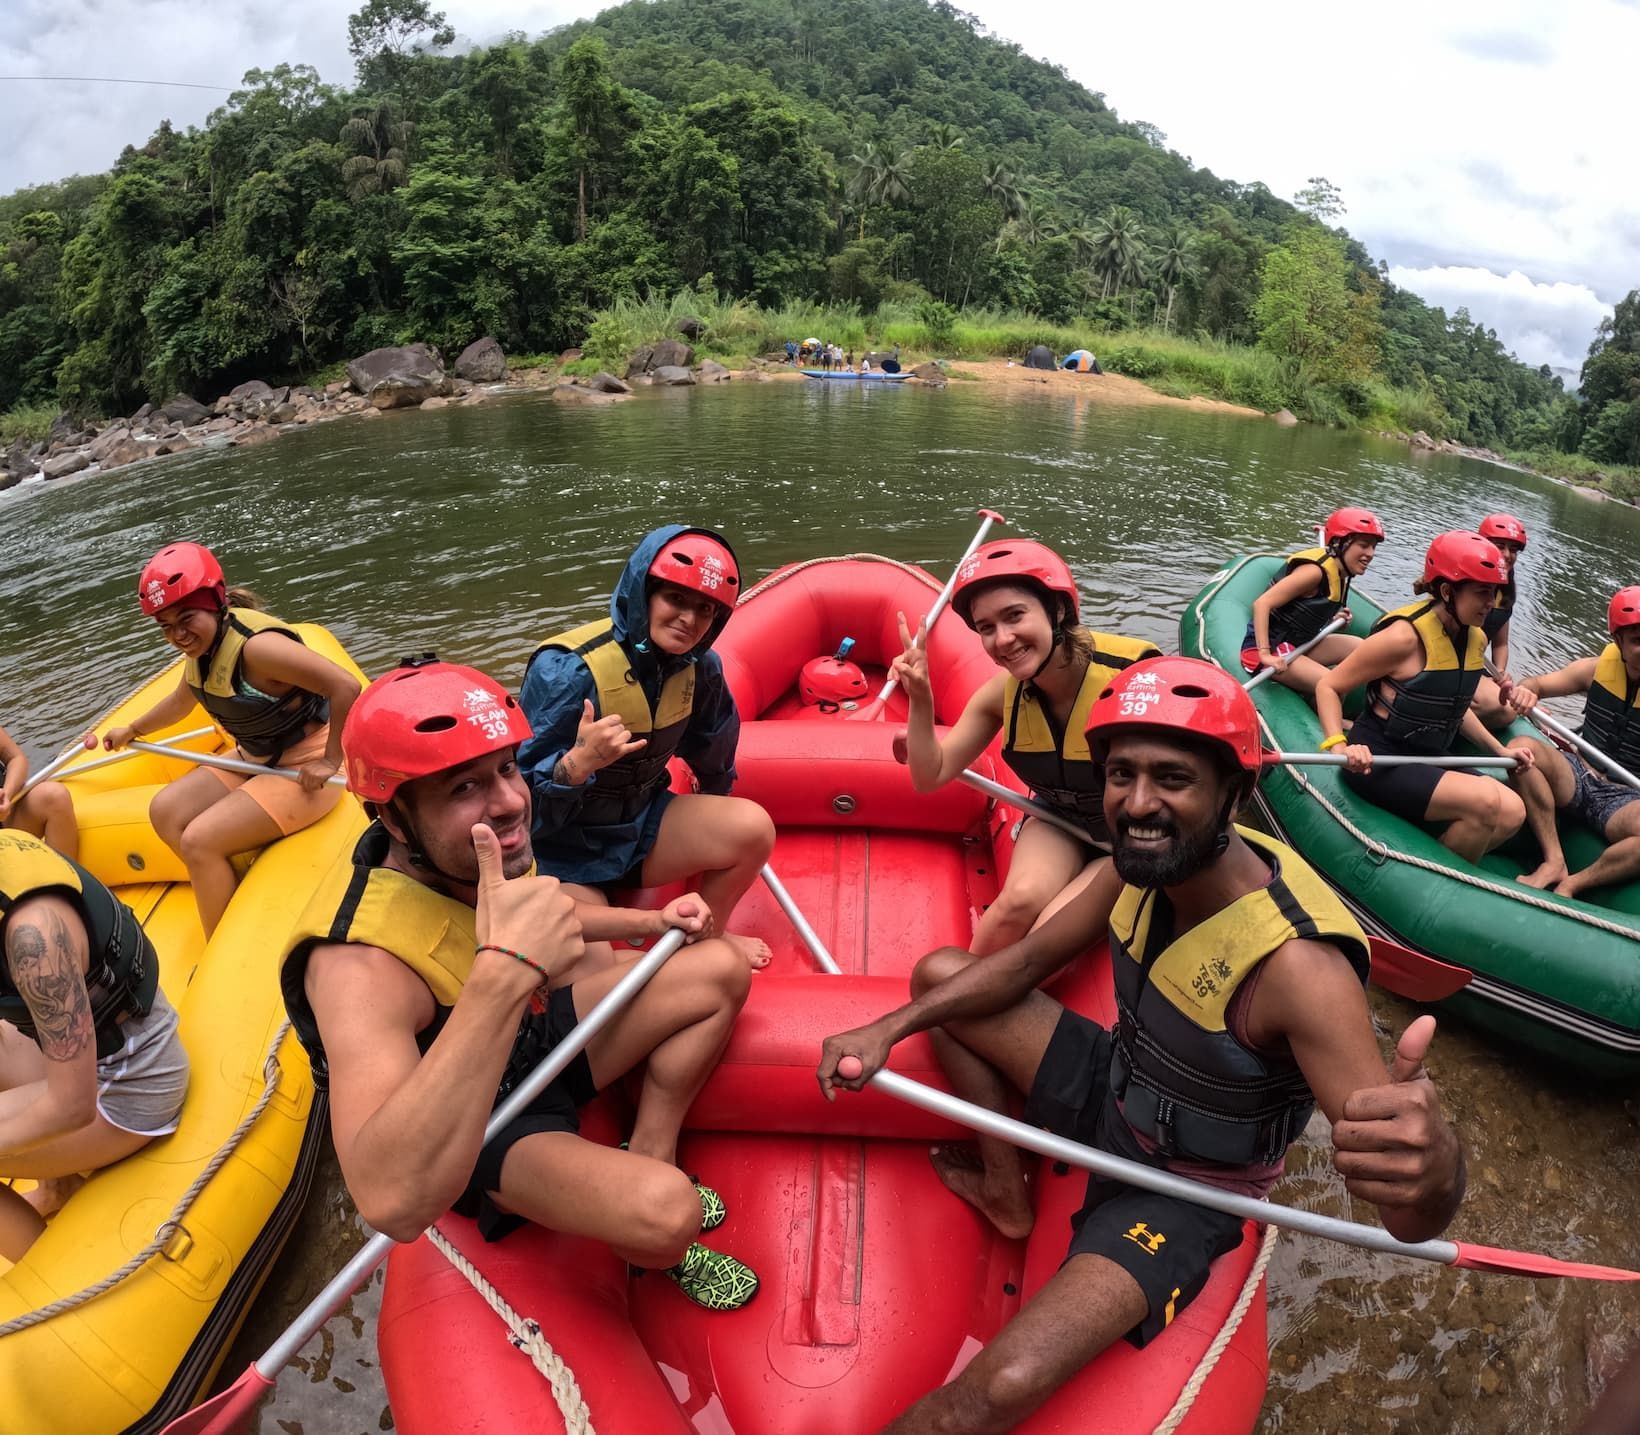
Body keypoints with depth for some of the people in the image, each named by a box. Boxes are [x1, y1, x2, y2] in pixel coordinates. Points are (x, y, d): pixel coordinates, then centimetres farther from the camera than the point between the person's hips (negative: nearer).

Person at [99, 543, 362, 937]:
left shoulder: (254, 645, -27)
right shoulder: (201, 646, 3)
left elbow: (345, 686, -34)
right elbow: (181, 701, 26)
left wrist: (329, 761, -25)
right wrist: (132, 731, 41)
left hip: (305, 770, -10)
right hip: (256, 760, 10)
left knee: (199, 841, -16)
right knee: (165, 812, 3)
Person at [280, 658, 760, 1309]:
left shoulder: (468, 855, -15)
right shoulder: (361, 962, -39)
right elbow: (392, 1202, -55)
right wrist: (503, 972, -61)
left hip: (534, 1034, 7)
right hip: (470, 1127, -7)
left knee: (720, 971, 1)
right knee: (666, 1211, -30)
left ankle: (648, 1154, 11)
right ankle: (659, 1255, 7)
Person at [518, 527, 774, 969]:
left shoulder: (699, 667, -5)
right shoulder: (566, 671, -26)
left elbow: (712, 760, 16)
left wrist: (711, 825, 31)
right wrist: (578, 763, -45)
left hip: (641, 823, 7)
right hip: (562, 854, -6)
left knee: (752, 827, -15)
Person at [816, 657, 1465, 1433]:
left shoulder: (1297, 965, -36)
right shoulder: (1148, 858, -16)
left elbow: (1412, 1219, -38)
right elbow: (1029, 961, -2)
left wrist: (1434, 1166, -63)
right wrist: (890, 1029, -12)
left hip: (1181, 1192, -6)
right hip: (1114, 1091, 6)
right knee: (939, 971, 2)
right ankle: (1007, 1193, 14)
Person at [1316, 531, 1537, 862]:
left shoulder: (1476, 641, 6)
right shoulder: (1405, 635, -19)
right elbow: (1328, 686, -15)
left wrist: (1499, 751, 15)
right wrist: (1338, 746, -29)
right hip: (1380, 763, -8)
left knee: (1512, 813, -7)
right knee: (1485, 801, -23)